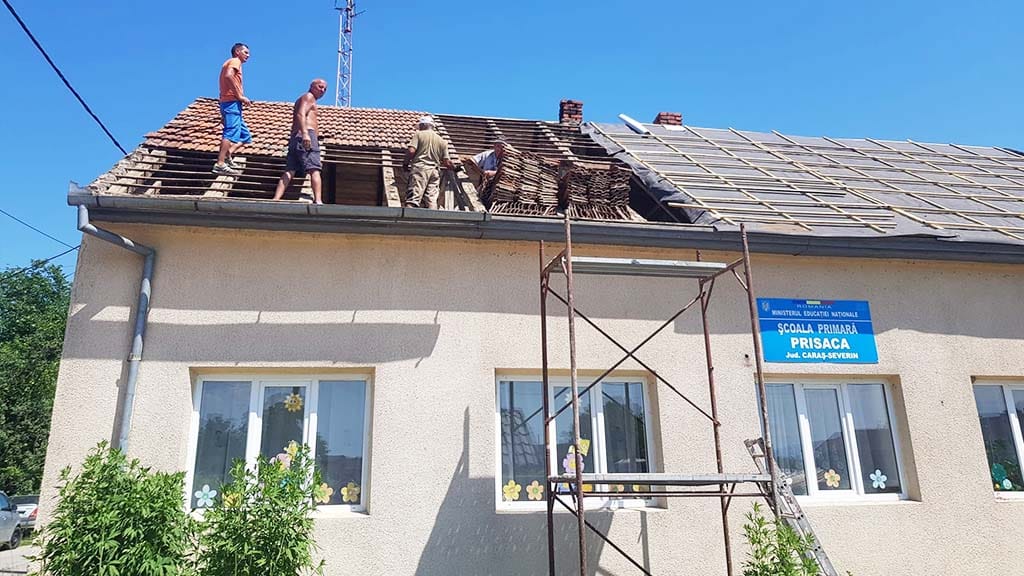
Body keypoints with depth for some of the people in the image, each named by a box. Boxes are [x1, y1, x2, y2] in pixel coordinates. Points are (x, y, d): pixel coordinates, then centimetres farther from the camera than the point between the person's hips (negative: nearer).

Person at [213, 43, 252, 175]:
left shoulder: (230, 63, 28)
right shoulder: (235, 61, 0)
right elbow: (228, 75, -21)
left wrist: (241, 97, 15)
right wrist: (240, 96, -19)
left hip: (227, 103, 10)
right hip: (232, 102, -10)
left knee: (245, 136, 11)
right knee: (231, 133, -18)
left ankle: (227, 155, -2)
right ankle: (220, 165, -24)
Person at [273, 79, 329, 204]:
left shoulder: (301, 100, 35)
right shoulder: (309, 97, 5)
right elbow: (300, 114, -12)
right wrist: (305, 133, -26)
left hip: (294, 138, 9)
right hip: (306, 136, -9)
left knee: (289, 171, -2)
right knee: (314, 169, -18)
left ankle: (275, 199, -14)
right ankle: (318, 201, -32)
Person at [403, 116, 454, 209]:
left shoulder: (419, 134, 6)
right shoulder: (442, 141, 16)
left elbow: (411, 151, -8)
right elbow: (446, 162, 9)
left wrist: (405, 164, 7)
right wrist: (454, 168, 28)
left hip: (420, 168, -4)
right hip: (434, 171, 4)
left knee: (413, 198, -11)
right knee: (432, 200, 0)